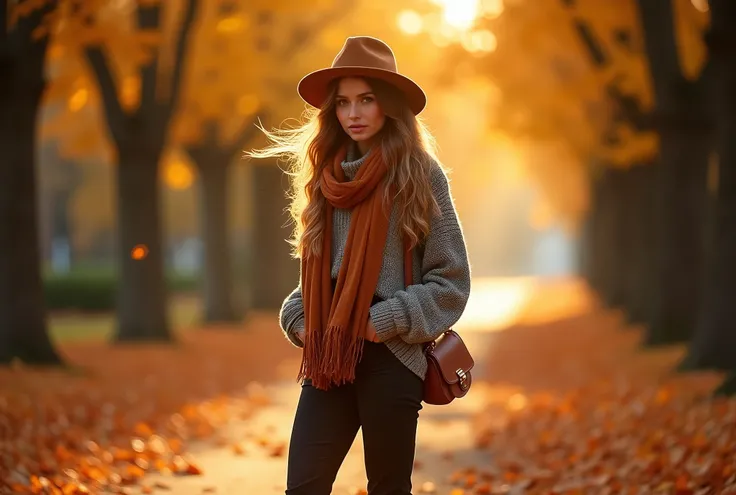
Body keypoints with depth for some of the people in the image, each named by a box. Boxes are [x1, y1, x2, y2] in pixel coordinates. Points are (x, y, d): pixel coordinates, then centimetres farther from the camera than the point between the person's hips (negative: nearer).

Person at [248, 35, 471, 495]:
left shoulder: (421, 175, -3)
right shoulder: (325, 175, 11)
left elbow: (451, 281, -4)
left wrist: (384, 322, -12)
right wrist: (299, 320, 3)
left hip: (391, 358, -4)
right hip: (328, 359, 4)